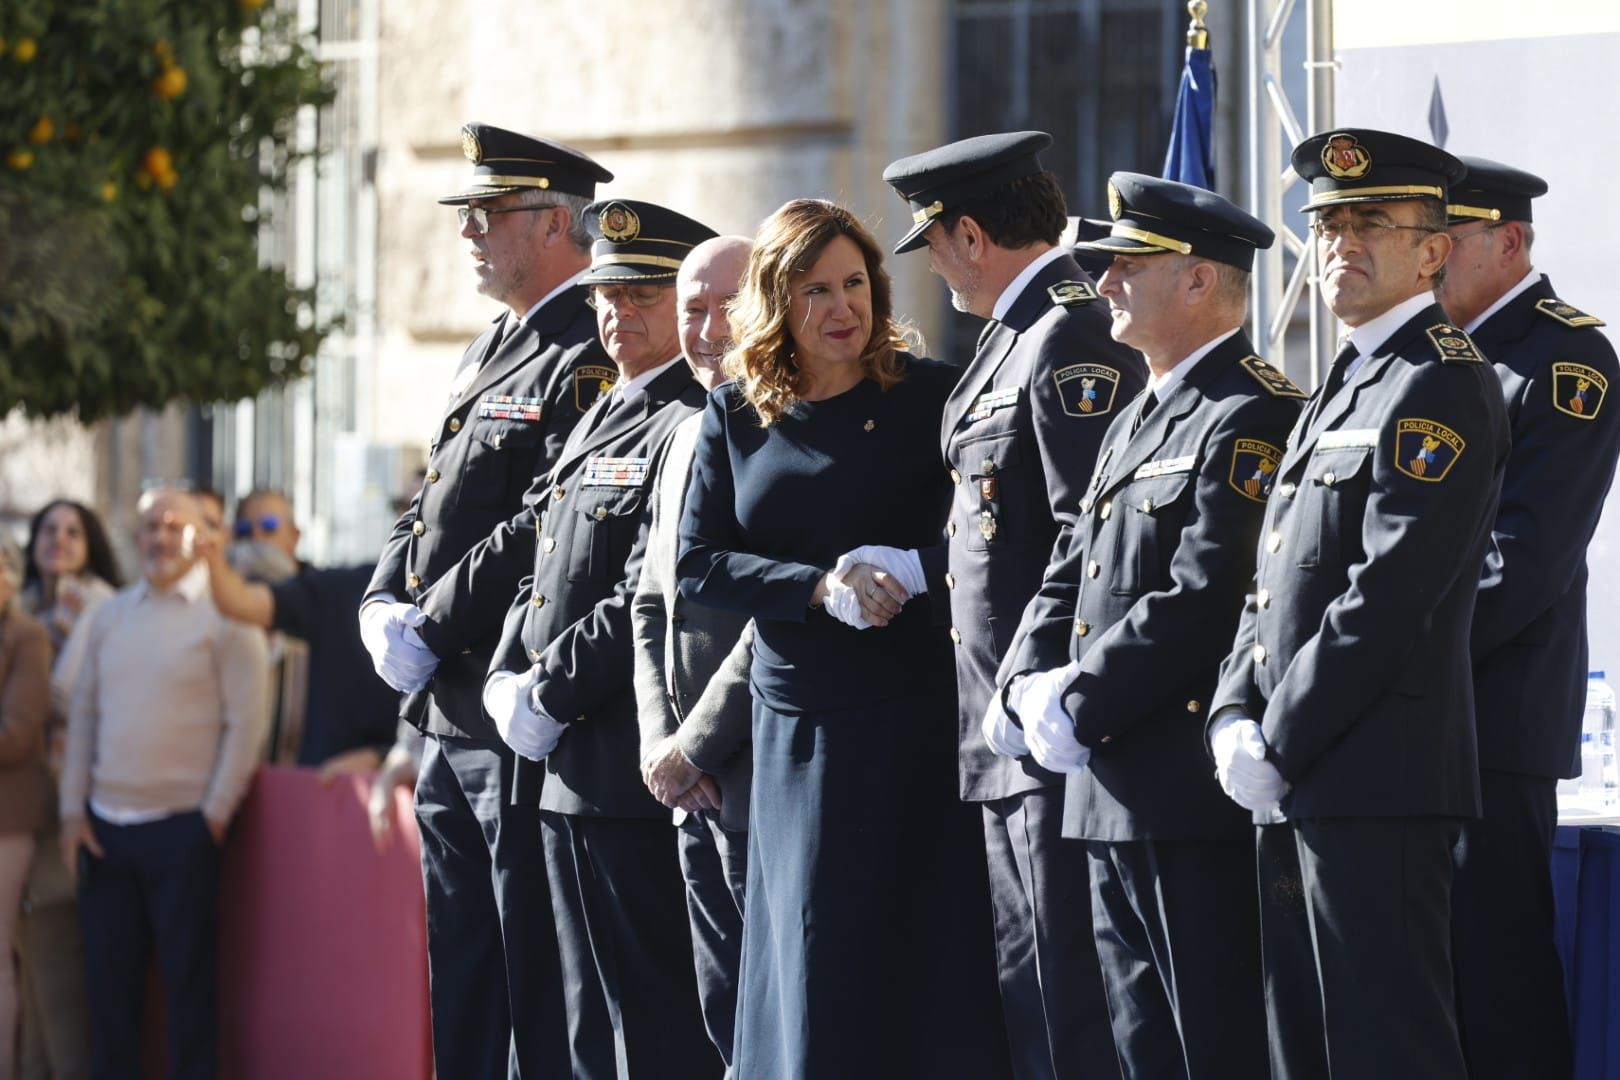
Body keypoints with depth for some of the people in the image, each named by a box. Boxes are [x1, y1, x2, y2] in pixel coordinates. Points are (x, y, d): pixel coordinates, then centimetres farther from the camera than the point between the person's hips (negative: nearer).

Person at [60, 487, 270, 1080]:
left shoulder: (225, 613, -4)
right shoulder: (111, 615, 13)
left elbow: (245, 721, -7)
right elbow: (83, 714, 13)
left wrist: (217, 813, -10)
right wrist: (73, 808, 6)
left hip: (183, 828, -5)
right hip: (106, 826, 5)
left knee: (189, 979, 0)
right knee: (109, 975, 7)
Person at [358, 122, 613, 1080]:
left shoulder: (588, 363, -14)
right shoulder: (492, 354, 19)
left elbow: (547, 529, -22)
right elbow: (433, 506, 21)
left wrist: (431, 629, -17)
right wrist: (384, 607, 3)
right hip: (452, 715, 10)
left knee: (537, 986, -6)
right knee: (462, 990, 14)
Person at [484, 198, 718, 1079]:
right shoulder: (600, 419, 18)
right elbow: (542, 577, 20)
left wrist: (548, 697, -15)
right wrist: (507, 682, 4)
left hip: (636, 775, -10)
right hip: (565, 771, 10)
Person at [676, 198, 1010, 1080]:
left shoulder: (930, 396, -1)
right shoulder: (735, 417, 7)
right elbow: (698, 567, 0)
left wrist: (895, 572, -17)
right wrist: (820, 587, -14)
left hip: (916, 727, -3)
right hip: (796, 735, 3)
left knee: (930, 970, -1)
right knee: (813, 979, 5)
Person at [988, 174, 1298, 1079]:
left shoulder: (1253, 416, -13)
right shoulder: (1139, 420, 20)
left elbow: (1206, 598, -21)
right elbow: (1071, 577, 20)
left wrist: (1080, 706, -16)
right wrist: (1032, 687, 1)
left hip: (1199, 795, -10)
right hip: (1115, 800, 10)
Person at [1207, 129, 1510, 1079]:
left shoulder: (1442, 386, -11)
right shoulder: (1346, 386, 20)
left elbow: (1388, 599, -19)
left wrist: (1279, 747, -16)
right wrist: (1234, 718, 3)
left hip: (1378, 783, -10)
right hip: (1302, 787, 10)